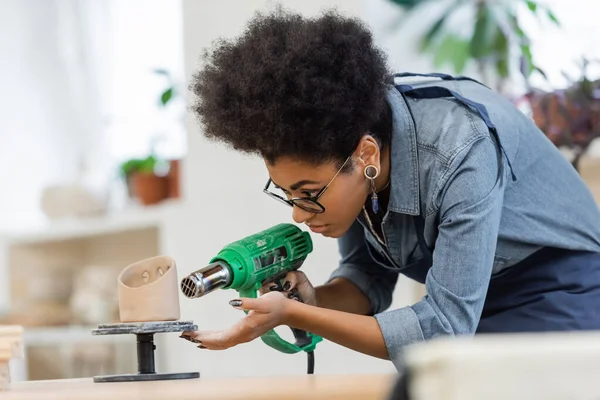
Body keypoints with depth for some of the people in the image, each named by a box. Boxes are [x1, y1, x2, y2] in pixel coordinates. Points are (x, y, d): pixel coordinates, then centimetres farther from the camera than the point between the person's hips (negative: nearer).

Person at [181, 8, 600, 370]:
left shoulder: (460, 152, -34)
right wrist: (312, 301, -25)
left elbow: (444, 330, -31)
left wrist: (293, 314, -33)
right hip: (465, 301, 6)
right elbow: (369, 276, -3)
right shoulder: (339, 143, -15)